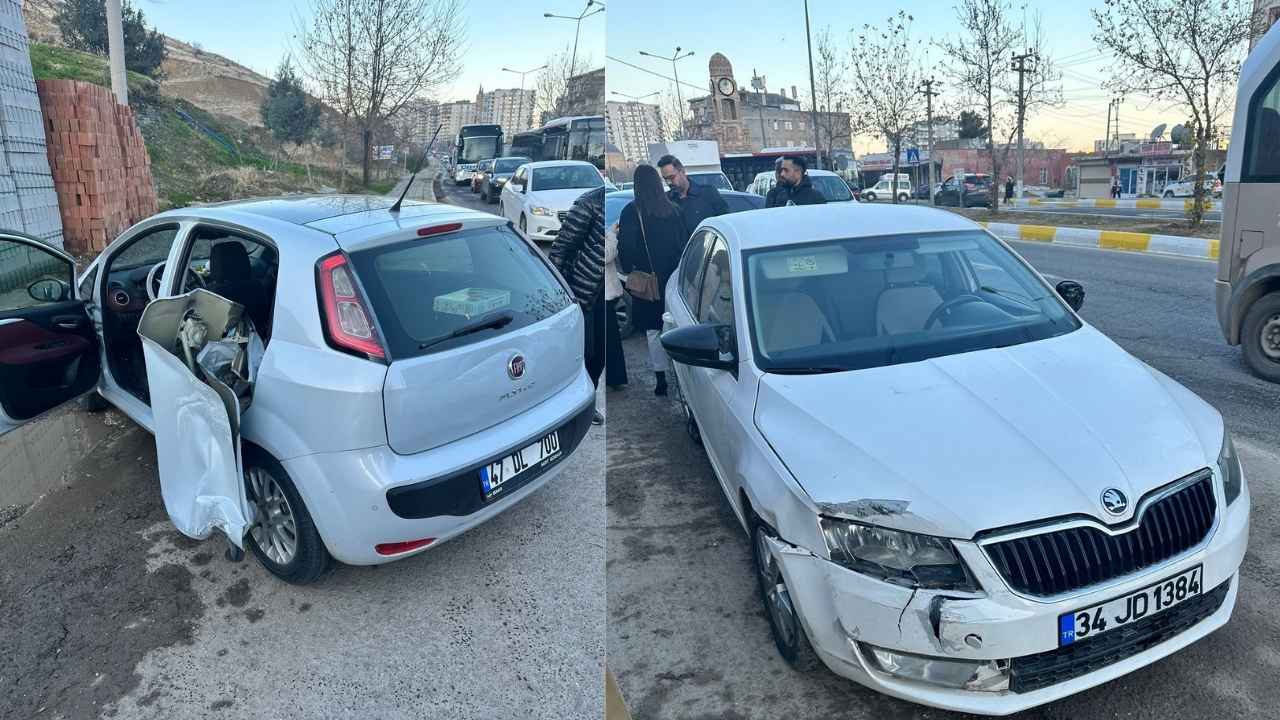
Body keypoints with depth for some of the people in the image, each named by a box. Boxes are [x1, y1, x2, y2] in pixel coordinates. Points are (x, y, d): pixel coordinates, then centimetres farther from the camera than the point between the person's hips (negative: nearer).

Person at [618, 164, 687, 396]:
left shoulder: (632, 212, -9)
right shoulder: (674, 210, 2)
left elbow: (625, 248, -10)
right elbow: (684, 243, 7)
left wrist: (630, 272, 4)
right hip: (675, 279, 4)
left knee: (653, 331, 3)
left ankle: (661, 379, 4)